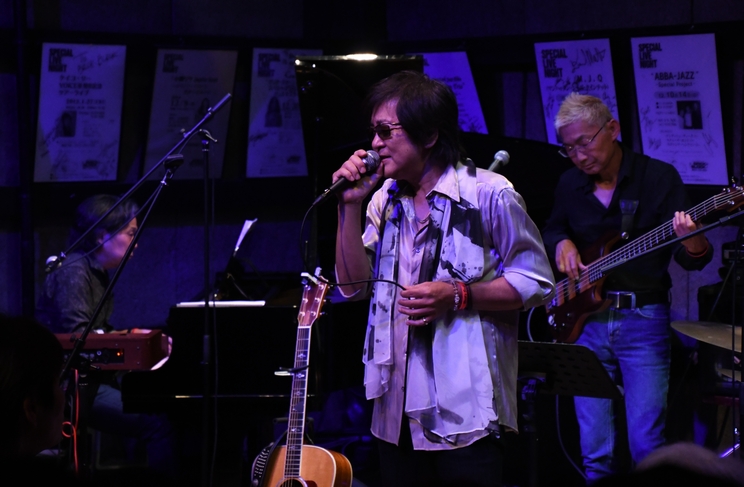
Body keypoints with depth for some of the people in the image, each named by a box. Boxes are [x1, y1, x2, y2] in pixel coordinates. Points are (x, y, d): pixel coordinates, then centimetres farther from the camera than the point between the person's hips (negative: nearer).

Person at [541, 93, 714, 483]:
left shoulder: (658, 177, -3)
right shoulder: (570, 184, 9)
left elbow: (693, 261, -7)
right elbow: (551, 230, 27)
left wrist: (692, 243, -30)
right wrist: (561, 243, 4)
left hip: (643, 322, -4)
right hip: (587, 321, 4)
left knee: (647, 445, -9)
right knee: (595, 450, 2)